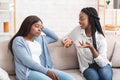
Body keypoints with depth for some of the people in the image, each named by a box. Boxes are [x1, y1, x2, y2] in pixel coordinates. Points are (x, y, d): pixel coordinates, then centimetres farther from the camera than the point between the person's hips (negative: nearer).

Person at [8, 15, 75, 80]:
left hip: (42, 70, 7)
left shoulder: (40, 39, 21)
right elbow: (27, 61, -12)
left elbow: (55, 38, 33)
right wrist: (46, 71, -18)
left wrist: (43, 27, 21)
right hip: (27, 72, -6)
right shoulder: (18, 41, 0)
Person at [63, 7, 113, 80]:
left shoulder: (100, 38, -14)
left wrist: (91, 48, -34)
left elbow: (102, 63, -21)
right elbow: (66, 38, 13)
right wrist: (68, 41, -12)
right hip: (87, 67, 1)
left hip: (102, 65, -1)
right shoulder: (77, 30, -7)